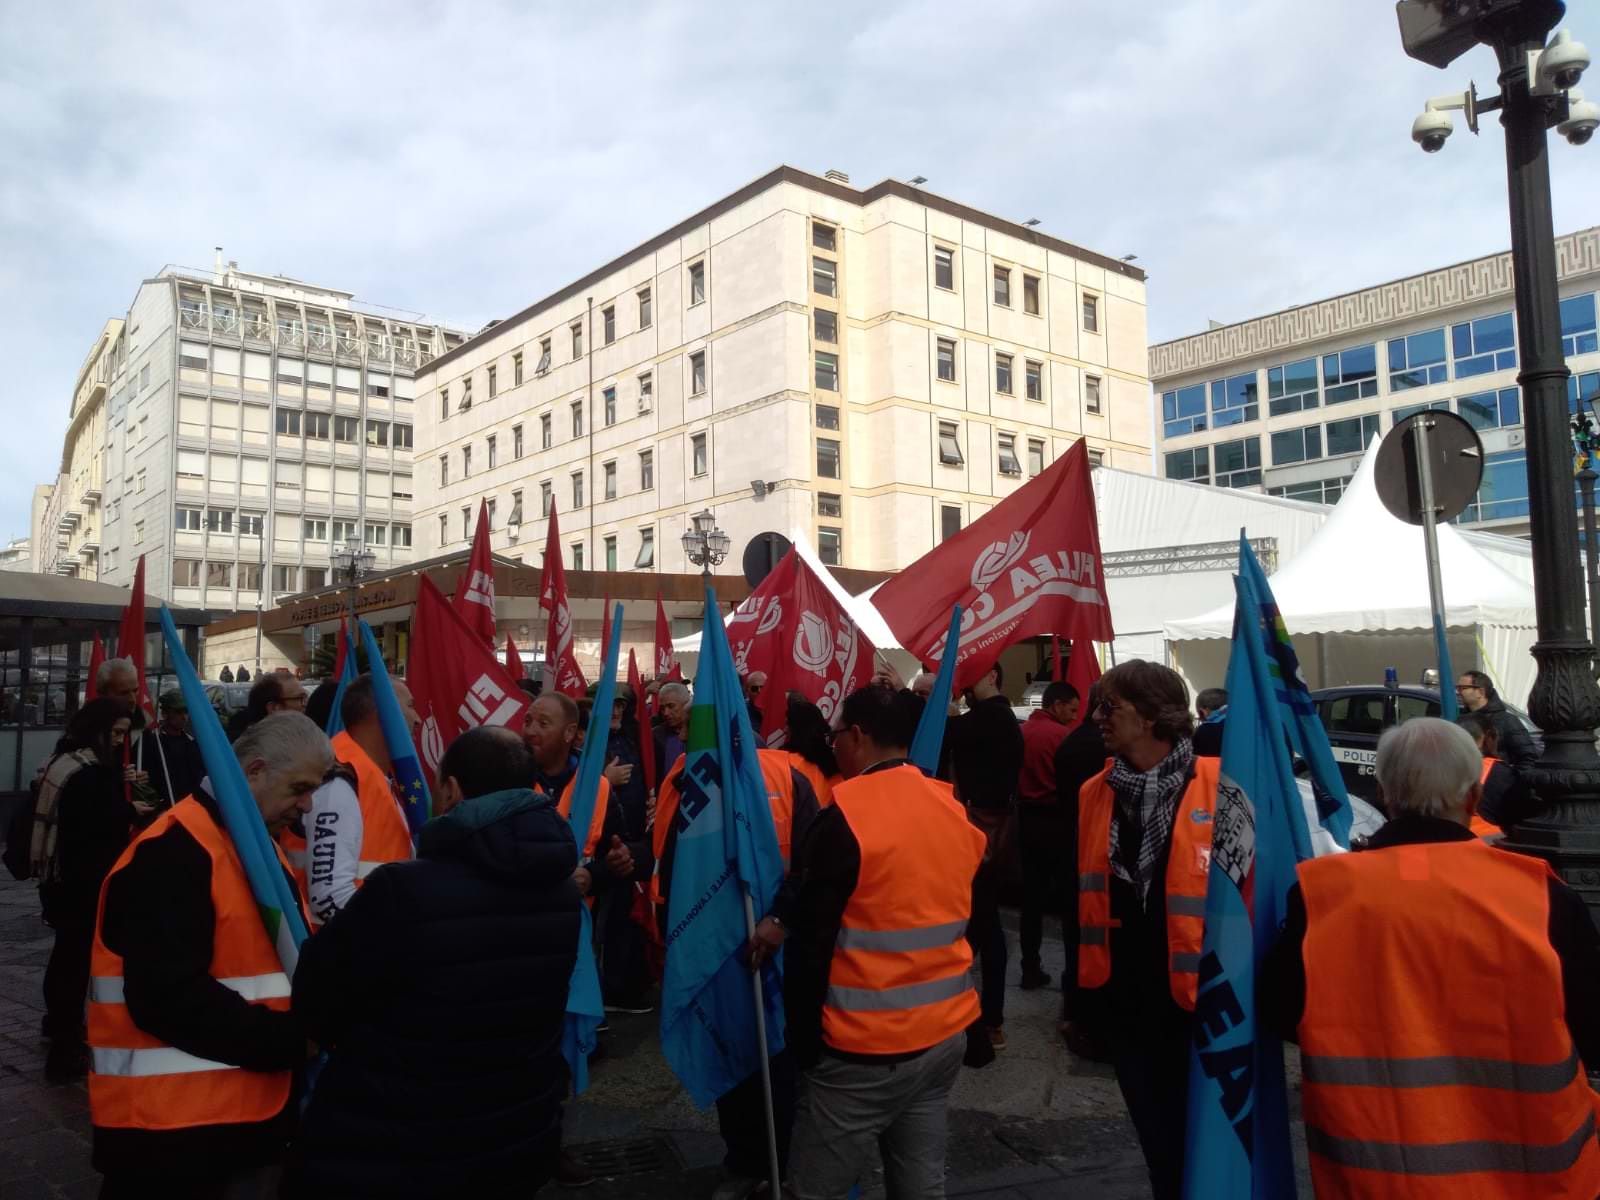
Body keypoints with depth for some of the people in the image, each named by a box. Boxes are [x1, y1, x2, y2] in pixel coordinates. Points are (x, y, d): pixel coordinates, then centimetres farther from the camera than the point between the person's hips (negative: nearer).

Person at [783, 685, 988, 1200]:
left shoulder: (845, 815, -16)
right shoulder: (955, 810, 4)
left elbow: (811, 941, -14)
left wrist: (804, 1039, -5)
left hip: (866, 1049, -6)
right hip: (947, 1032, 7)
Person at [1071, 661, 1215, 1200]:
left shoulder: (1217, 787, -13)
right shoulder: (1094, 794, 2)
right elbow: (1079, 892, 9)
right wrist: (1081, 980, 9)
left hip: (1197, 991, -4)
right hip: (1122, 993, 4)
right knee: (1154, 1126, 18)